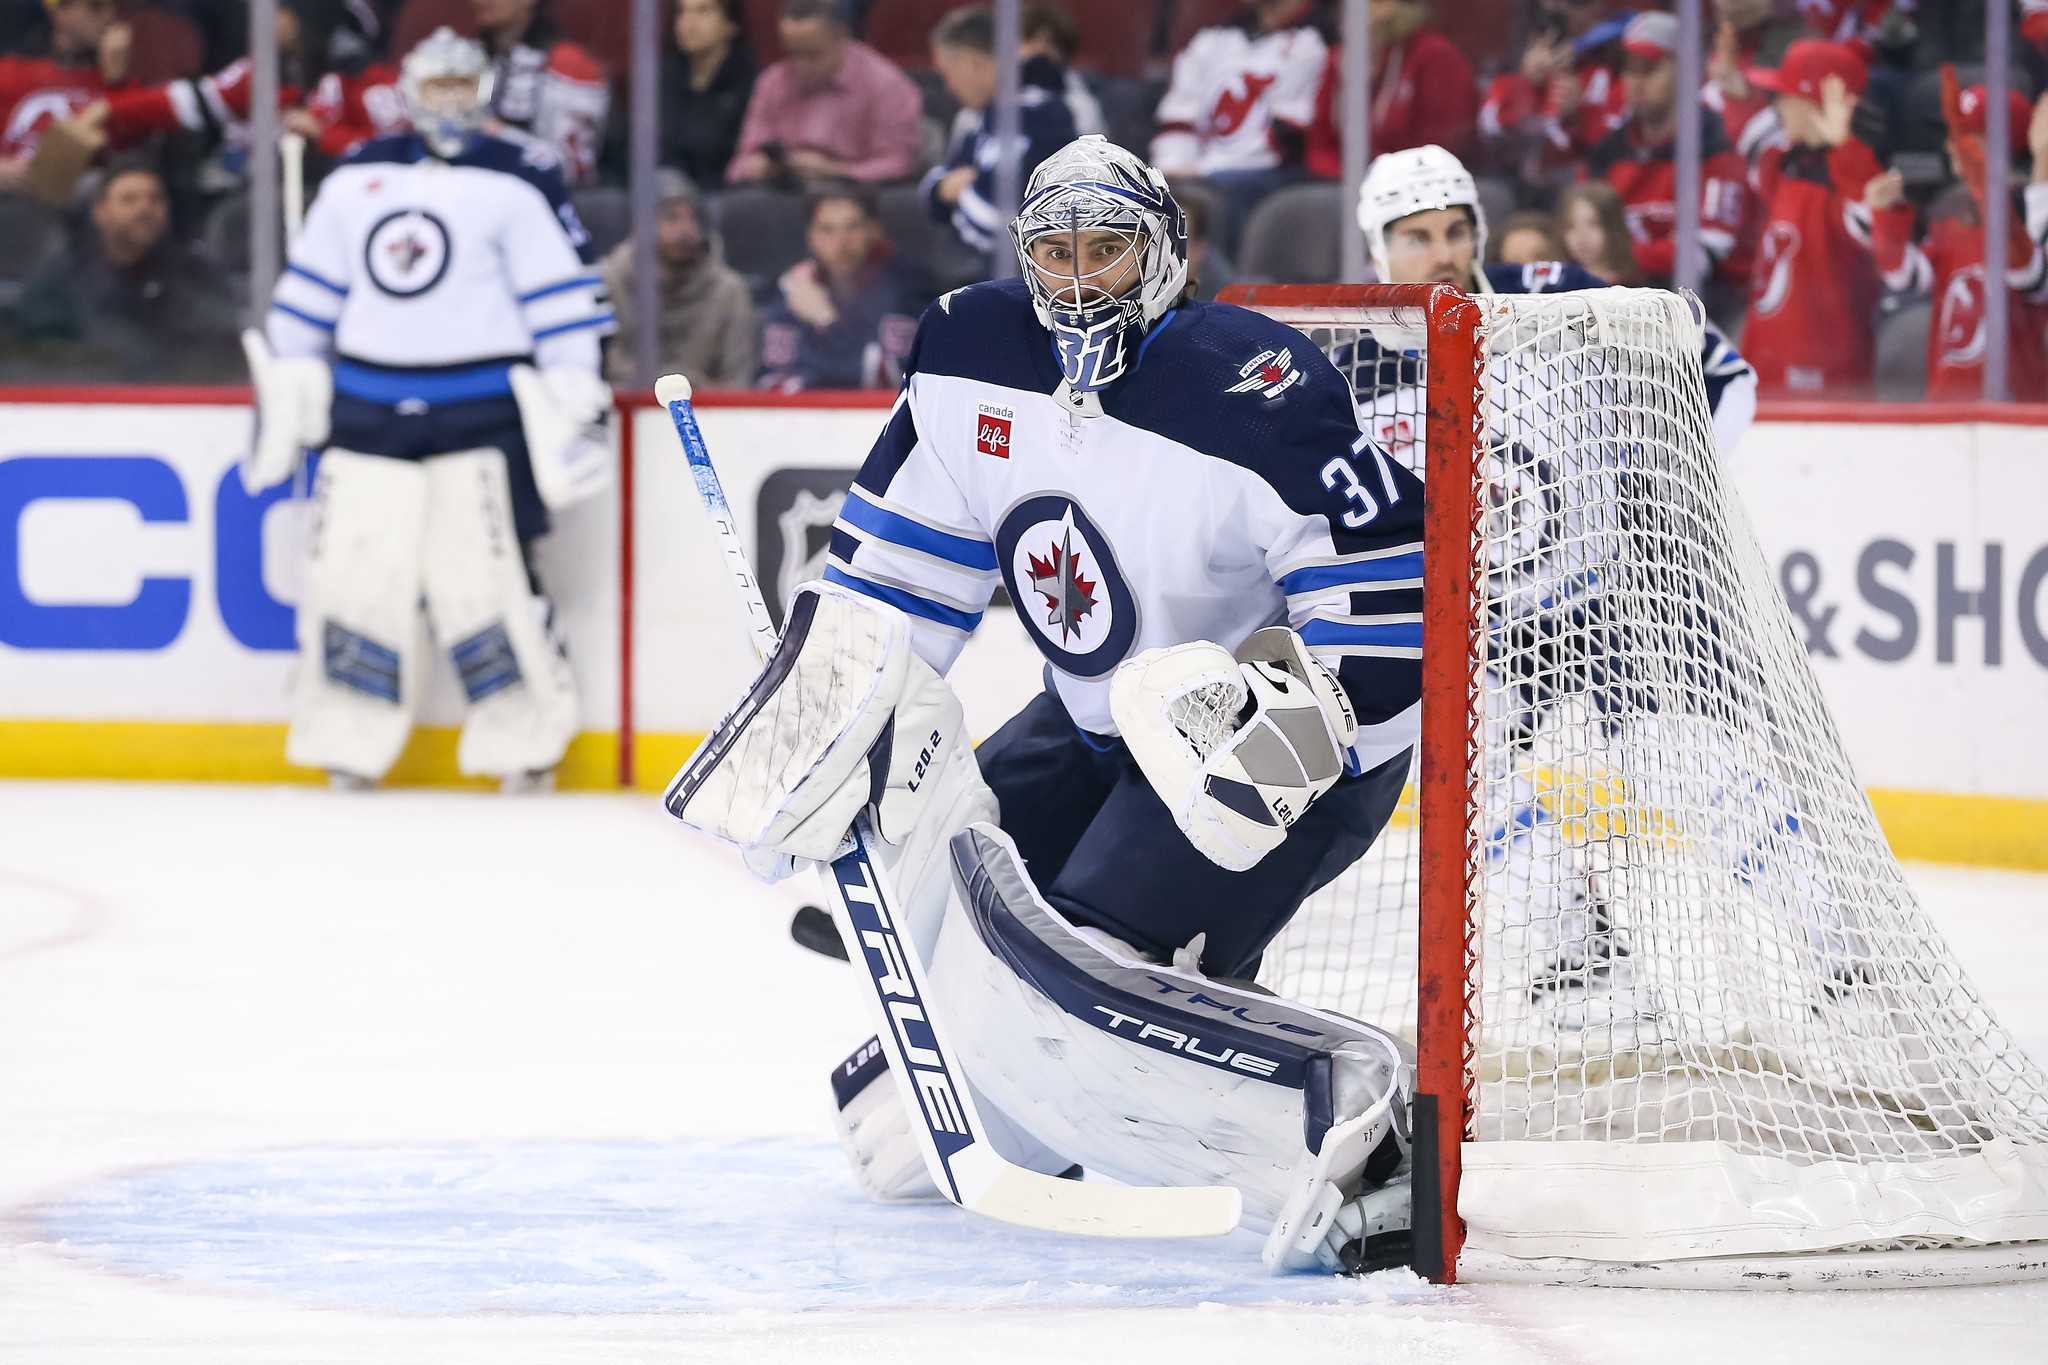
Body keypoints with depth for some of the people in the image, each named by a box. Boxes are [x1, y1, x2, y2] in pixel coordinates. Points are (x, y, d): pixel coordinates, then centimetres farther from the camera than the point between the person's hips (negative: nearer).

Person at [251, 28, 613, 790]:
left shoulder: (519, 183, -2)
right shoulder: (356, 179, 12)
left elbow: (562, 293, -3)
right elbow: (309, 289, 18)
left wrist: (576, 399, -9)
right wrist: (288, 387, 15)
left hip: (480, 409, -4)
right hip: (367, 406, 4)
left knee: (481, 575, -10)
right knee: (351, 569, 0)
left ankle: (526, 737, 1)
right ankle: (351, 740, 9)